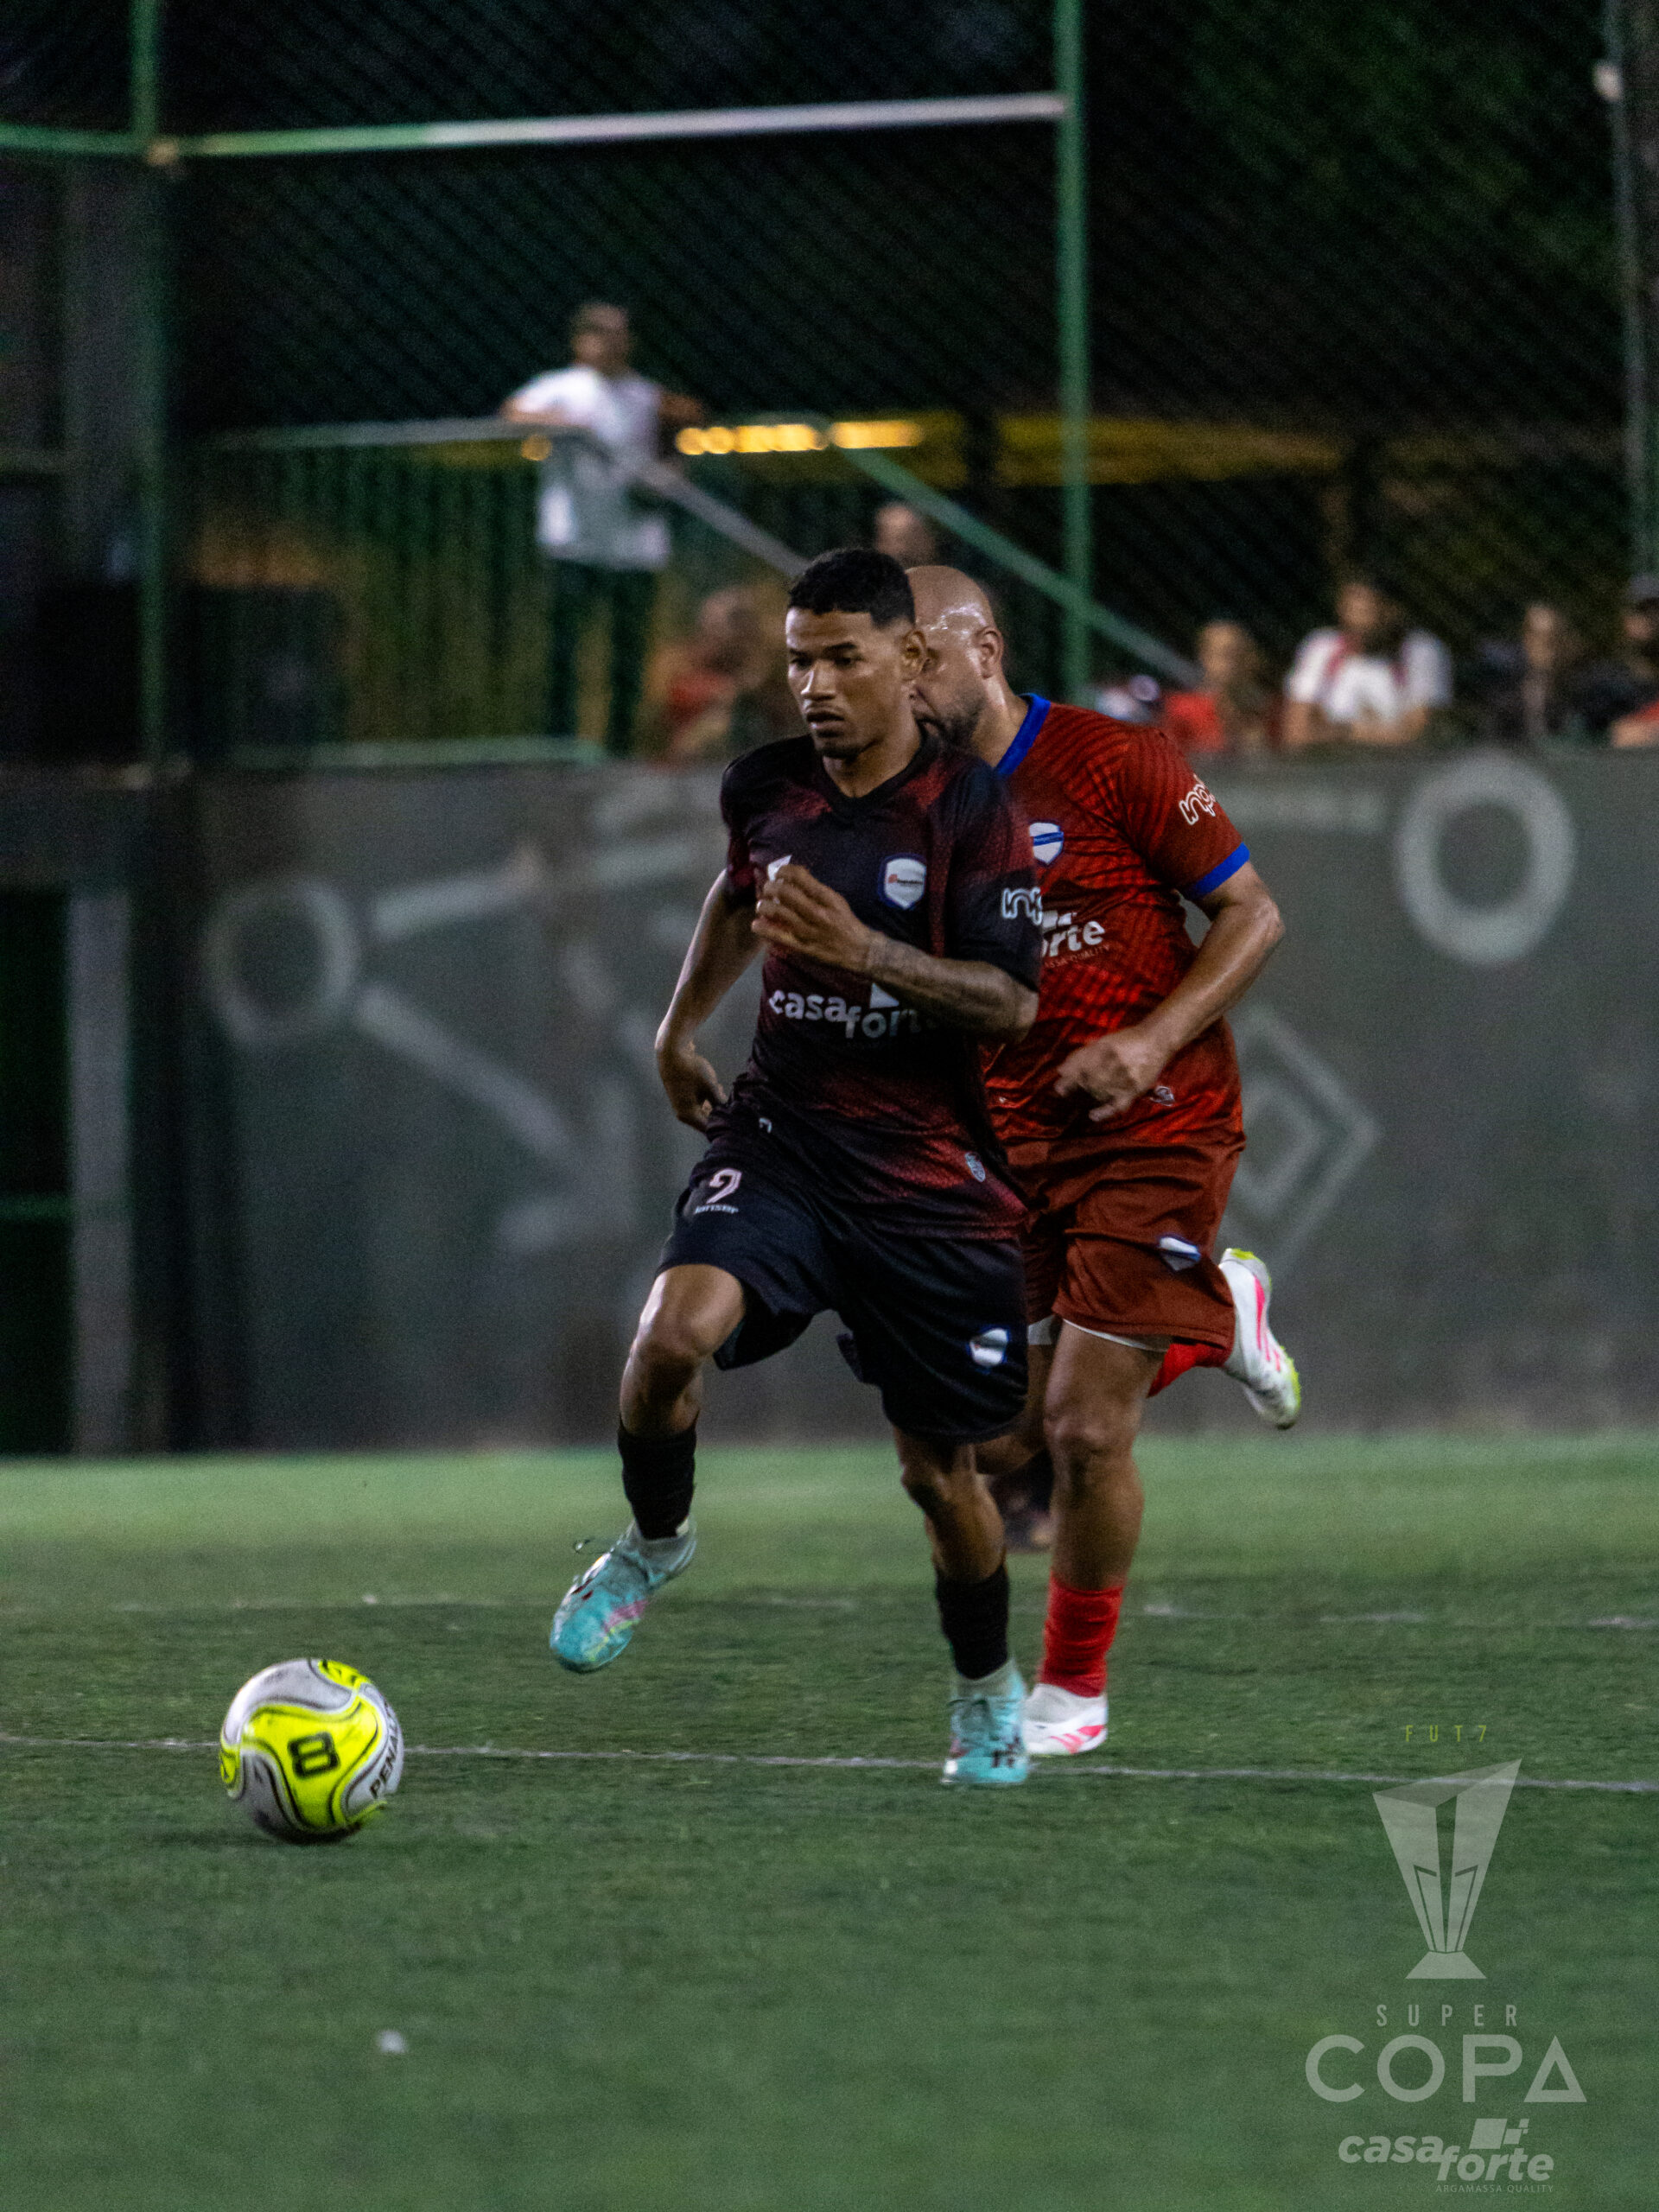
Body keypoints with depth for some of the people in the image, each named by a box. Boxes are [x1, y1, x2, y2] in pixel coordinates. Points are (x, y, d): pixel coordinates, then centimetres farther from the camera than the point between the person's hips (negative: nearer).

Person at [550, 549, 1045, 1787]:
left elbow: (1012, 1001, -17)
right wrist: (683, 1023, 29)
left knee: (941, 1469, 6)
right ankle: (655, 1542, 1)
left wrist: (865, 953, -29)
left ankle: (989, 1695, 31)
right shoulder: (766, 790, 4)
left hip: (931, 1174, -3)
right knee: (676, 1328, -27)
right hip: (782, 1138, 3)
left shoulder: (969, 810, -10)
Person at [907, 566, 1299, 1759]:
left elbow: (1254, 915, -8)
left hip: (1154, 1129, -6)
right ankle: (1220, 1309, 27)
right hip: (1012, 1143, 6)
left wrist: (1153, 1042, -20)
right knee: (998, 1441, 1)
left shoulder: (1116, 762, -11)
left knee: (1086, 1430, -10)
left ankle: (1076, 1686, 12)